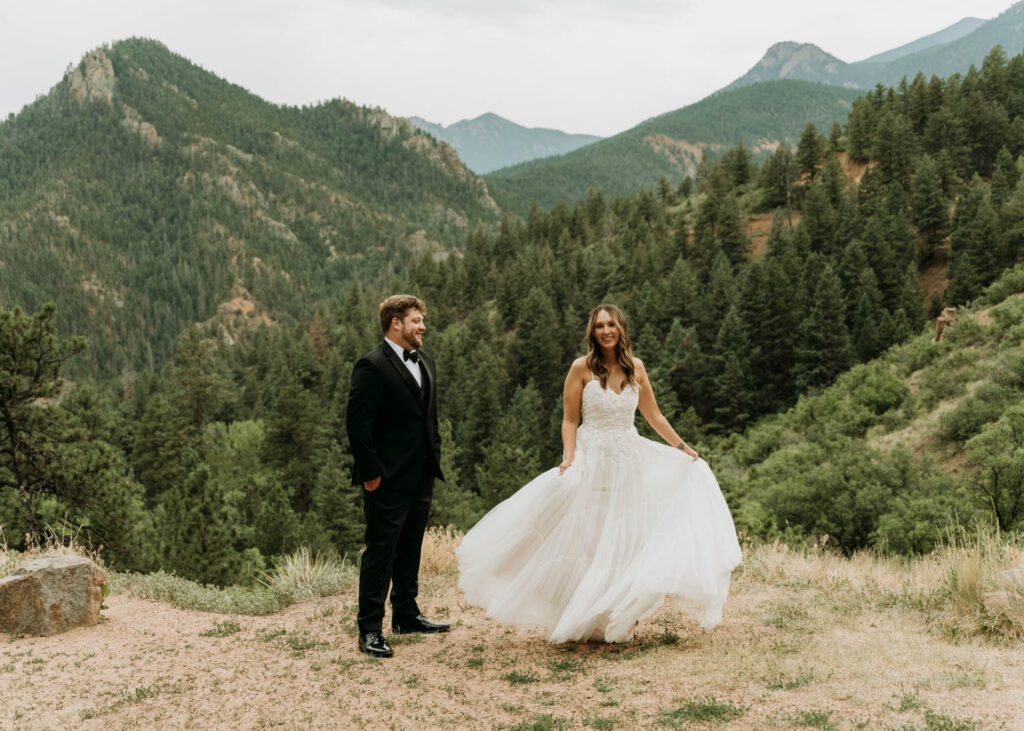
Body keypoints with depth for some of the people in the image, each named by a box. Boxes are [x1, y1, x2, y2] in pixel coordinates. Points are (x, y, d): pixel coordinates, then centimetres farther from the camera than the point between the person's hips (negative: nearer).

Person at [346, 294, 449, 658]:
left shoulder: (425, 363, 14)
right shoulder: (372, 366, -13)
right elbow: (358, 423, -16)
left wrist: (435, 458, 15)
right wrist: (370, 473, -17)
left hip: (422, 476, 9)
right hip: (388, 478, -8)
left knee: (410, 548, 17)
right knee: (381, 550, -4)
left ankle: (406, 615, 29)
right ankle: (370, 629, 1)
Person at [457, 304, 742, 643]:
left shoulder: (636, 368, 5)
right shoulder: (582, 368, -4)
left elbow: (654, 416, 15)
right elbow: (570, 420, -3)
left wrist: (682, 448, 15)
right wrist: (569, 458, -16)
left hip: (630, 459, 3)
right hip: (592, 459, -3)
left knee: (628, 539, 5)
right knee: (587, 540, -1)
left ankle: (623, 619, 17)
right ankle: (580, 619, 10)